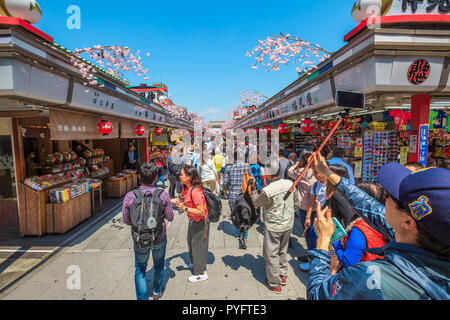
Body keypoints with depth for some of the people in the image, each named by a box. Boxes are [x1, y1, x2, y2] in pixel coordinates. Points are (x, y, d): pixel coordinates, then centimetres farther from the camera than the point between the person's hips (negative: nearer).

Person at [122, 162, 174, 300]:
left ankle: (142, 297, 27)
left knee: (140, 269, 21)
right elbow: (170, 217, -10)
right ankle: (157, 291, 47)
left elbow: (126, 220, -9)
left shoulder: (130, 197, -20)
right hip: (159, 238, 1)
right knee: (159, 265, 26)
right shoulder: (163, 195, -21)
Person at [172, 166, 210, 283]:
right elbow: (183, 200, 14)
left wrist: (185, 208, -36)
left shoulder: (195, 191, -31)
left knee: (198, 245, 5)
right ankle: (195, 263, 51)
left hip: (200, 222, -9)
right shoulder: (186, 188, -3)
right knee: (191, 242, 26)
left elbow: (201, 212, -31)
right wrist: (173, 200, 1)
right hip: (193, 221, 9)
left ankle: (201, 273, 24)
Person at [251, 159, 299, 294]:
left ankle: (275, 284, 25)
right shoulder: (290, 184, -9)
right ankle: (283, 276, 41)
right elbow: (296, 203, 4)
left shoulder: (267, 190, -26)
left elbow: (256, 203, -6)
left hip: (273, 227, -6)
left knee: (271, 254, 12)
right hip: (288, 224, 6)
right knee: (283, 251, 25)